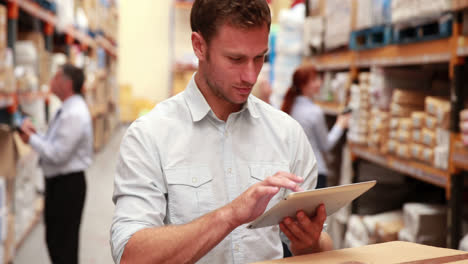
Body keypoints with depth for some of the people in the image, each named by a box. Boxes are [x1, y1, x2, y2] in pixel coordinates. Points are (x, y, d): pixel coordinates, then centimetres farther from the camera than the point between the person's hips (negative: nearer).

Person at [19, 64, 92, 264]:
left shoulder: (74, 114, -22)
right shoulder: (68, 110, 10)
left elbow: (58, 154, -25)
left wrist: (32, 138, -13)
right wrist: (35, 135, 1)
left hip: (68, 185, -10)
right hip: (57, 181, 10)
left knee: (64, 243, -1)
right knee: (54, 239, 20)